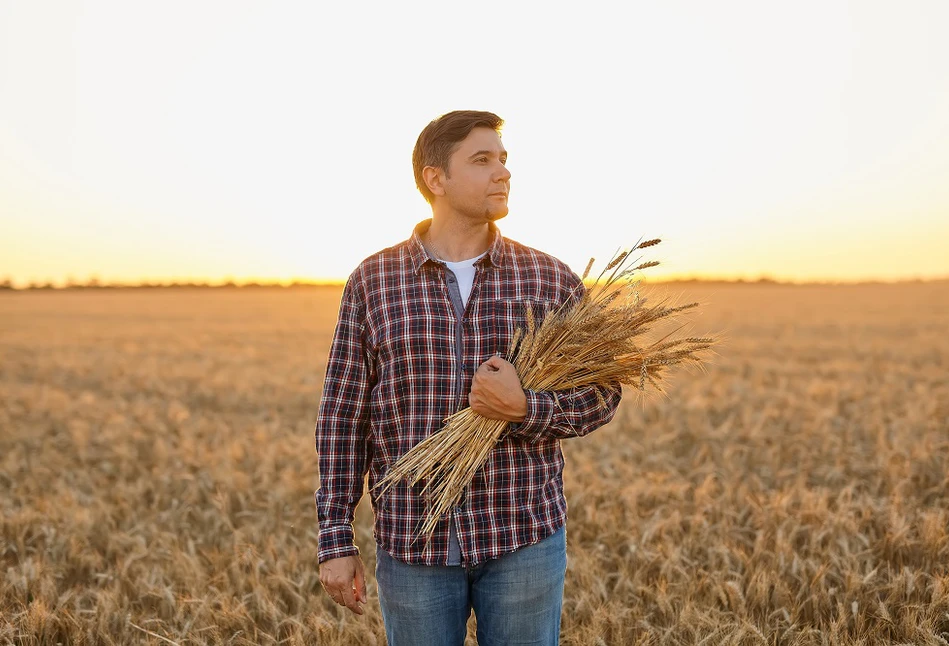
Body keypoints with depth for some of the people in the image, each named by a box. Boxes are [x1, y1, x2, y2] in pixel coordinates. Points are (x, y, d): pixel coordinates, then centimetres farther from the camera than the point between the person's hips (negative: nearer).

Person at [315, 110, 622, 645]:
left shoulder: (552, 280, 0)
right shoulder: (373, 281, 0)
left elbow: (602, 397, 1)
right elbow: (343, 416, 1)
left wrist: (524, 407, -19)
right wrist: (336, 542, -2)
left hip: (525, 536, 0)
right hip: (414, 541, 0)